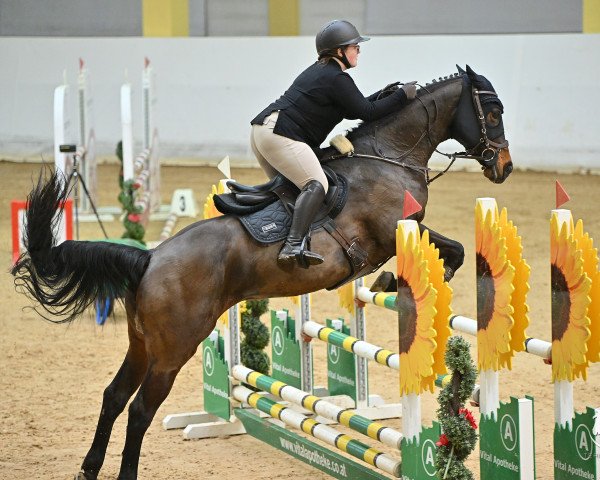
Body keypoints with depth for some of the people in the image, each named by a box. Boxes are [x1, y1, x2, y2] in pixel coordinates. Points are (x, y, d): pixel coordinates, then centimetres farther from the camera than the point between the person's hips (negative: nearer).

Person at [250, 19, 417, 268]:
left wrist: (383, 95, 22)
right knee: (317, 185, -22)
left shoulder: (319, 70, 24)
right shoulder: (337, 79, -8)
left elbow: (352, 110, 29)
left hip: (262, 129, 11)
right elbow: (366, 112, -6)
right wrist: (402, 96, 2)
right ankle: (294, 246, -39)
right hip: (280, 134, -11)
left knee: (288, 186, 24)